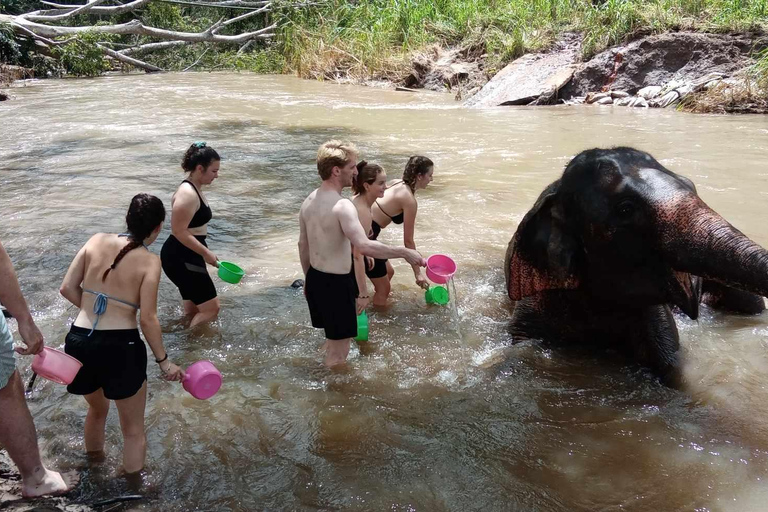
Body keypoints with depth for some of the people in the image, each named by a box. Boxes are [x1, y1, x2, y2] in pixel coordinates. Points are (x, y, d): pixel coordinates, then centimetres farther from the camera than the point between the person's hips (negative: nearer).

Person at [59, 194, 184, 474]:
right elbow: (148, 319, -11)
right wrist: (163, 360, -1)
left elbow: (67, 288, 4)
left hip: (78, 342, 6)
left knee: (97, 409, 34)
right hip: (120, 348, -6)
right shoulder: (149, 261, -9)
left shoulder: (97, 240, 3)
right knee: (133, 430, 14)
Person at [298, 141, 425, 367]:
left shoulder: (309, 201, 5)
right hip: (336, 284, -9)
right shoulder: (342, 206, -24)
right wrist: (405, 252, -28)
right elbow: (364, 246, -36)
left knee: (333, 339, 26)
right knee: (338, 352, 6)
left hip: (315, 279, 10)